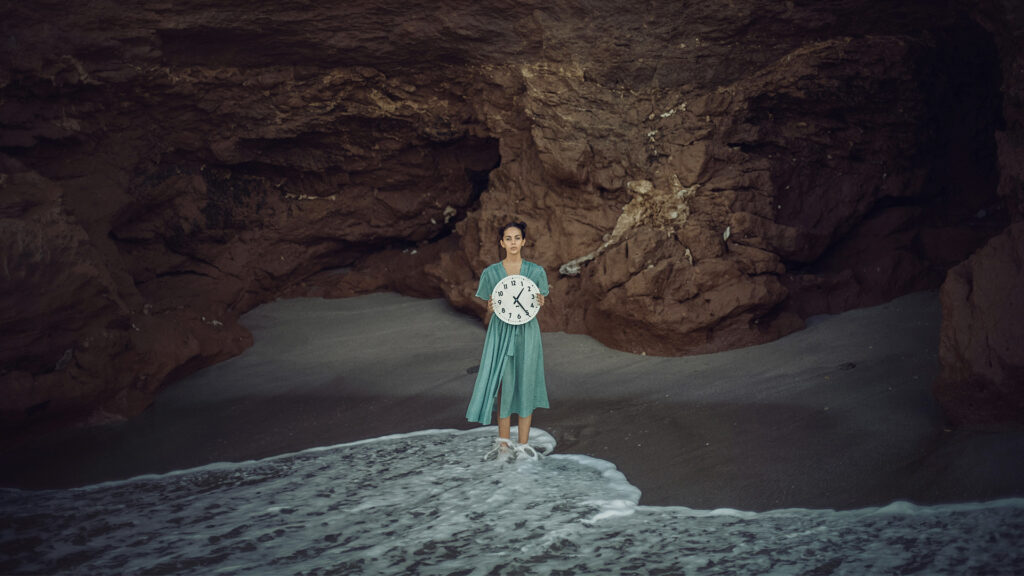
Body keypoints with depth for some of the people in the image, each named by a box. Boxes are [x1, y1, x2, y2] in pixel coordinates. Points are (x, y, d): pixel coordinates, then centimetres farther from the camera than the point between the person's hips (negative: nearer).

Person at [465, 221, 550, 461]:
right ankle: (504, 443, 6)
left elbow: (539, 305, 9)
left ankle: (523, 445, 9)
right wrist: (491, 307, -14)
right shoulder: (491, 273, 3)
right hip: (501, 332, 0)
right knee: (503, 385, -3)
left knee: (525, 385, 2)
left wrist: (539, 303, -13)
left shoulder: (536, 271, 3)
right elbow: (488, 308, 8)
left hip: (526, 331, 0)